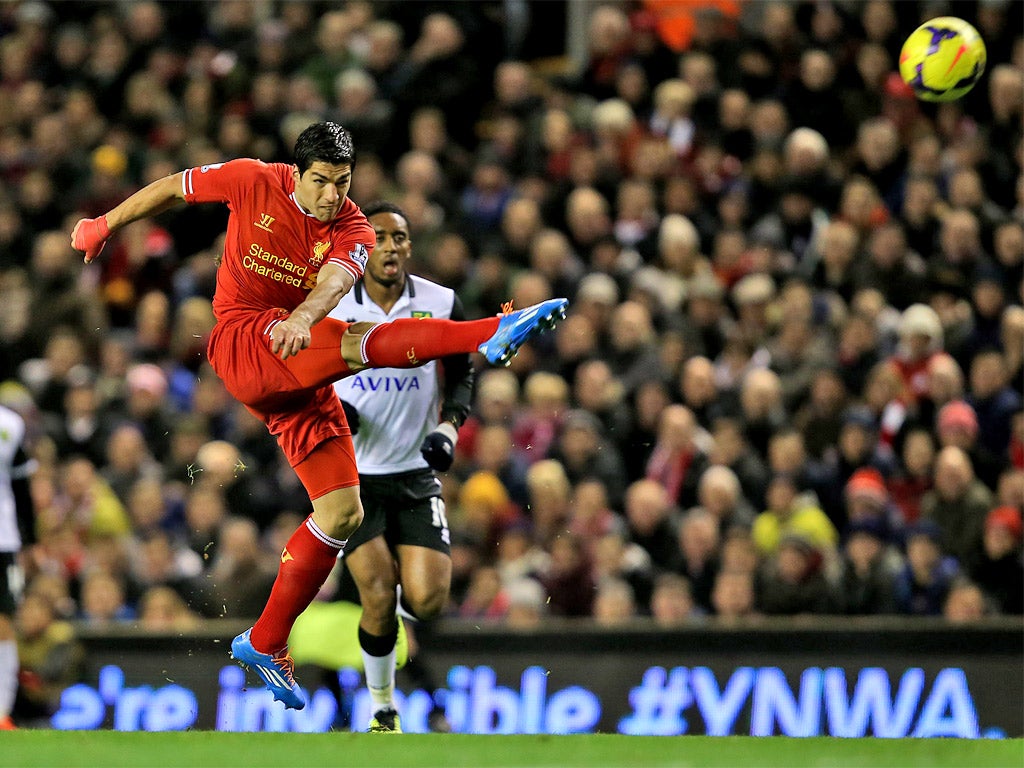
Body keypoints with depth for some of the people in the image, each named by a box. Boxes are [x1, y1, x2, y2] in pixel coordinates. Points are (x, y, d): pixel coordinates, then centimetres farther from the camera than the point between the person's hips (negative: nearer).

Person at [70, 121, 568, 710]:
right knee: (358, 343, -31)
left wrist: (304, 316, -46)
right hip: (241, 345, -5)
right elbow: (172, 188, 13)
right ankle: (494, 335, -55)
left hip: (299, 373, 5)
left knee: (343, 512, -1)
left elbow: (335, 280, -24)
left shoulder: (353, 231, -1)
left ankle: (266, 644, 7)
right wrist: (107, 224, 21)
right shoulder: (253, 182, -3)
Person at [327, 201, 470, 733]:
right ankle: (383, 710, 10)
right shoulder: (328, 308, -4)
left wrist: (449, 426, -7)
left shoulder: (441, 304, -1)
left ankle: (404, 581, 26)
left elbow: (462, 375, 11)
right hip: (353, 474, -1)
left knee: (427, 602, -13)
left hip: (416, 474, 1)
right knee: (379, 600, -11)